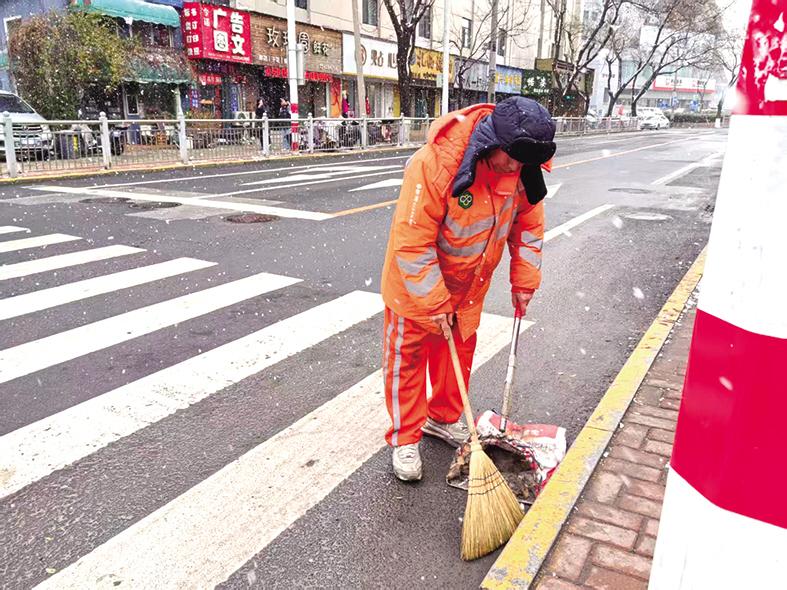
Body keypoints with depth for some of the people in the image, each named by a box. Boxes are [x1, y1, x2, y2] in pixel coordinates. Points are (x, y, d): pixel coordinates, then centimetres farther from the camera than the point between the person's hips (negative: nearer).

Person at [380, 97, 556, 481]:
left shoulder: (524, 165, -15)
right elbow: (413, 244, -30)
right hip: (415, 278, -5)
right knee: (407, 356, 6)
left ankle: (444, 419, 40)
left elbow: (528, 225, 1)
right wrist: (435, 303, -25)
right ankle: (405, 438, 23)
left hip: (469, 283, 6)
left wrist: (524, 281, 0)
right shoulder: (434, 164, -34)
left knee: (459, 352, 18)